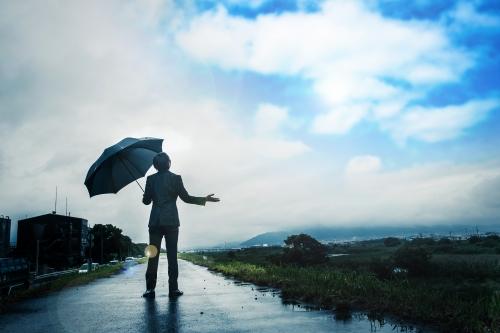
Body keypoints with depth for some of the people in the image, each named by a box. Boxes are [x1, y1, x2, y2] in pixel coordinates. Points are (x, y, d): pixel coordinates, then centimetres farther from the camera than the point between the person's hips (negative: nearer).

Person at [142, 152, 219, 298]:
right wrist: (204, 199, 8)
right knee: (172, 255, 2)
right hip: (171, 221, -1)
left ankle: (150, 288, 2)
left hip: (155, 221, 2)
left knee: (153, 254, 4)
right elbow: (186, 198, -2)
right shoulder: (175, 178, -1)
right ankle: (173, 288, 2)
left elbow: (146, 201, 7)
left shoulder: (151, 179, 4)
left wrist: (145, 198, 30)